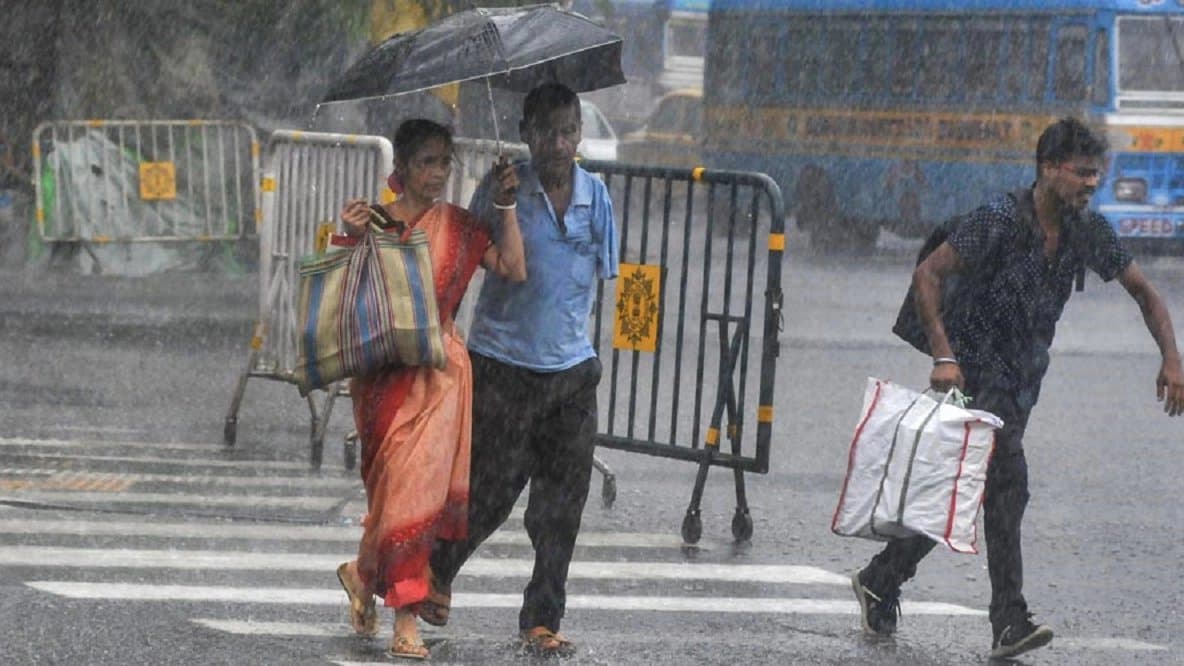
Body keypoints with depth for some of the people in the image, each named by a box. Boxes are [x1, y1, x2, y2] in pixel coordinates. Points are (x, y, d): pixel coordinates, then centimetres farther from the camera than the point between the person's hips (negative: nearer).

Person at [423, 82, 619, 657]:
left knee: (561, 507, 2)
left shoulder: (594, 194, 4)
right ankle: (436, 572, 27)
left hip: (571, 370, 3)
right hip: (502, 366, -3)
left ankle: (542, 621, 11)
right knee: (490, 492, -1)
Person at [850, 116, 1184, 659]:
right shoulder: (1000, 220, -18)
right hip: (975, 369, -7)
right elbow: (927, 274, -19)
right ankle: (1009, 622, -17)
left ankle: (881, 582, 24)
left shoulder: (1089, 231, 1)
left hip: (1022, 379, 7)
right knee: (1007, 481, -18)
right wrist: (944, 355, -26)